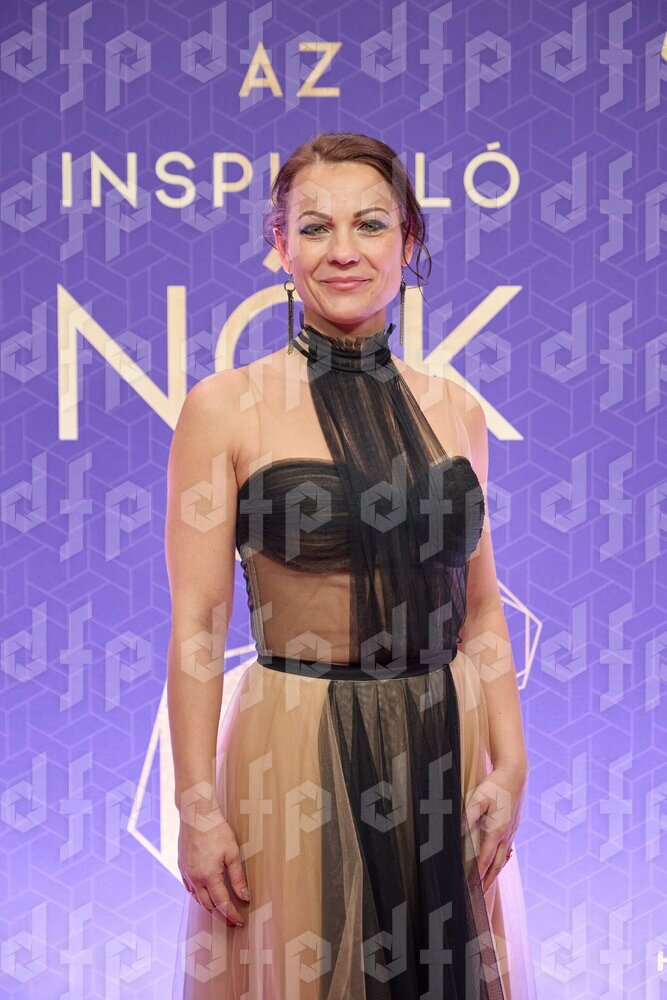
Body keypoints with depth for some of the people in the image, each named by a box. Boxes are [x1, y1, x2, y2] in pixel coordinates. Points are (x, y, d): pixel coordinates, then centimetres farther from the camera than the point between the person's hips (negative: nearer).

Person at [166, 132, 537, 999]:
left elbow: (481, 609, 9)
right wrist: (196, 807, -11)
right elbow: (197, 624, -8)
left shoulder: (454, 408, 6)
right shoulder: (226, 407, -6)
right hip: (296, 752, -3)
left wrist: (510, 768, 1)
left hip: (444, 745, 4)